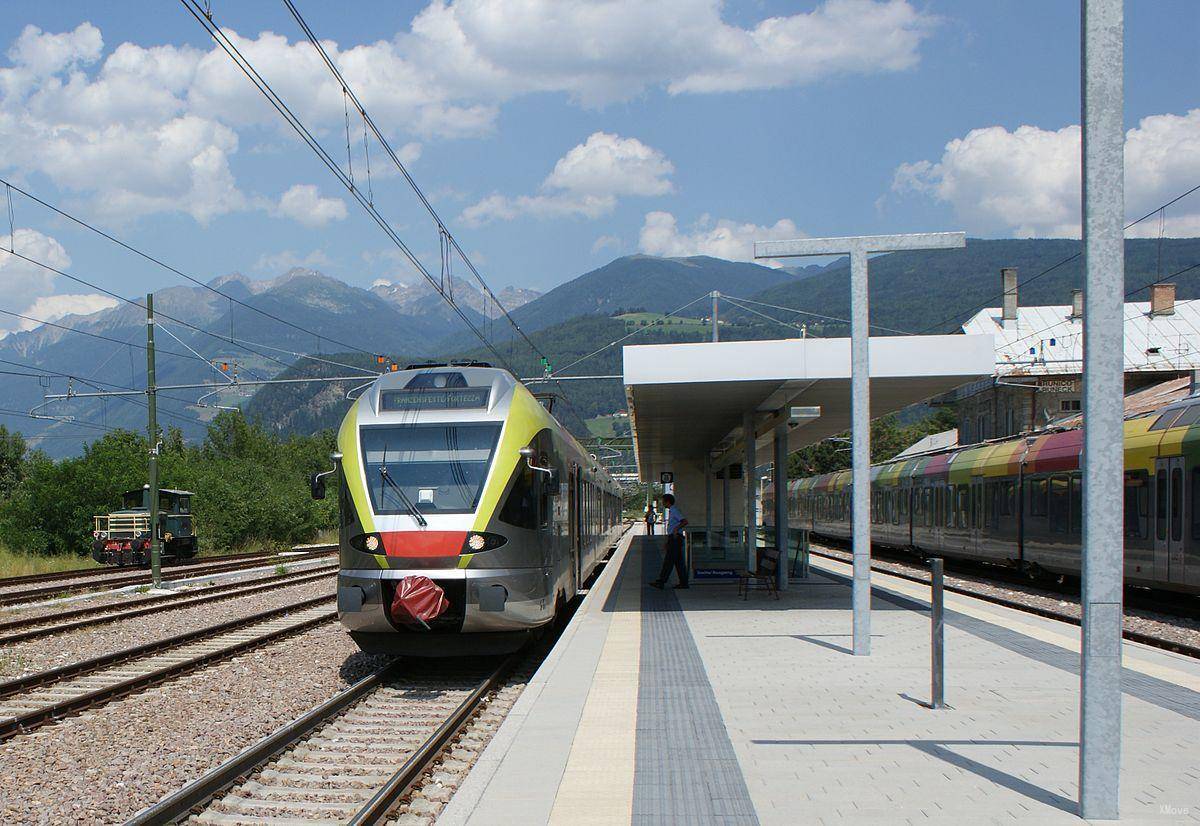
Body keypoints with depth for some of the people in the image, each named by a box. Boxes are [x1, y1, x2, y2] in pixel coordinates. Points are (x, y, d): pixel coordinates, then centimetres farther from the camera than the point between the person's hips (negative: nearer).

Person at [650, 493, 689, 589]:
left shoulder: (674, 511, -13)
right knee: (679, 561, 9)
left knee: (668, 560, -9)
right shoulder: (671, 511, 18)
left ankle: (661, 582, -9)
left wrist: (676, 529, -34)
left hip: (675, 538, -10)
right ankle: (683, 583, 10)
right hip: (673, 539, 10)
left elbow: (685, 521, -23)